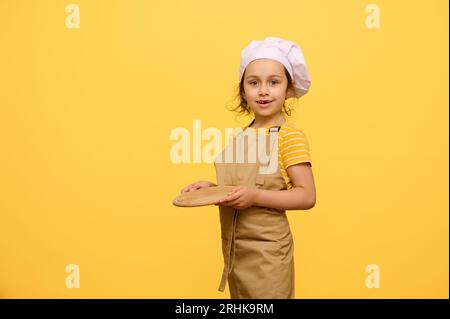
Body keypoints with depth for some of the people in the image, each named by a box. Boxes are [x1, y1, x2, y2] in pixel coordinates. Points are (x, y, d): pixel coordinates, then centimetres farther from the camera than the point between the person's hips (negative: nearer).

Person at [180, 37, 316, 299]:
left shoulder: (290, 135, -12)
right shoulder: (242, 136, 9)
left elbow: (306, 196, -16)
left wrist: (256, 197, -25)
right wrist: (211, 189, 1)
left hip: (267, 250, -7)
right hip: (235, 248, 7)